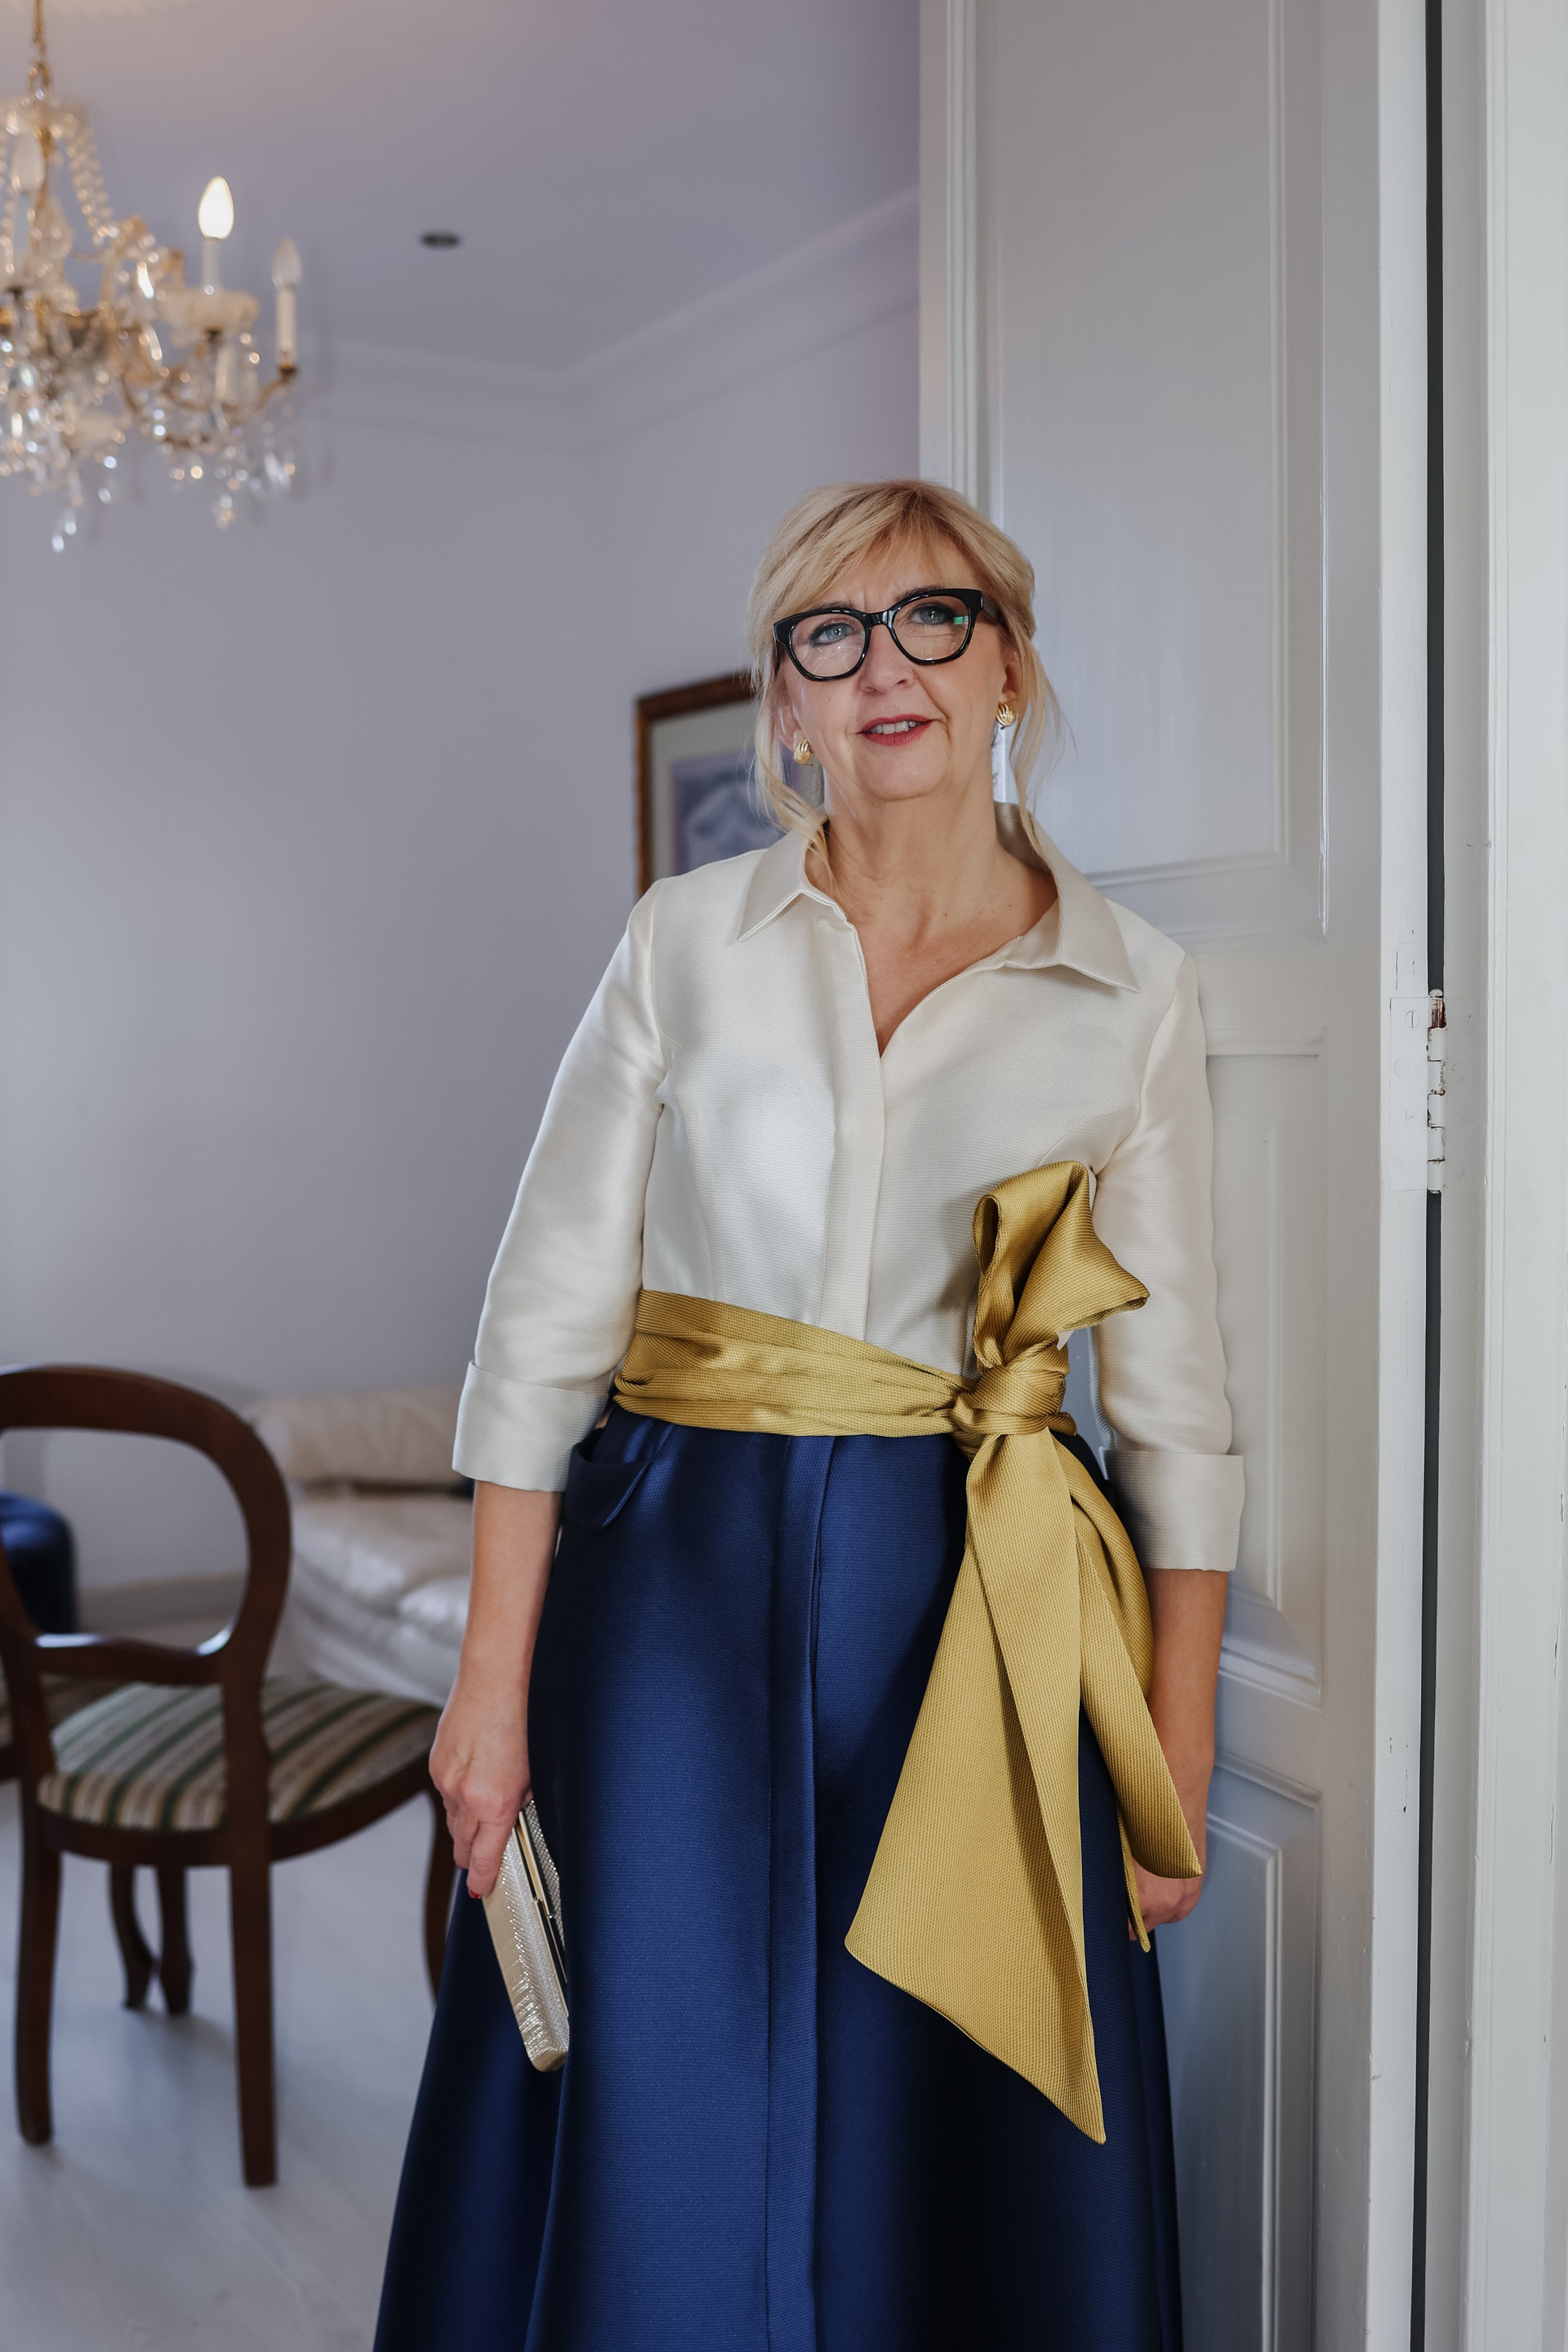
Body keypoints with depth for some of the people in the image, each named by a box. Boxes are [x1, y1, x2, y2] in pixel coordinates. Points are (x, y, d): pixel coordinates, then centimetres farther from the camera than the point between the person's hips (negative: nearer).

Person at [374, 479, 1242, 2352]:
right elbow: (546, 1321, 1)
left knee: (952, 2149, 10)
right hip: (679, 1583, 0)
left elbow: (1174, 1404, 3)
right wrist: (493, 1678, -4)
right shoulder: (687, 943, 2)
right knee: (663, 2142, 9)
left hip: (979, 1614, 0)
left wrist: (1175, 1771, 1)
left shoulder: (1132, 993, 2)